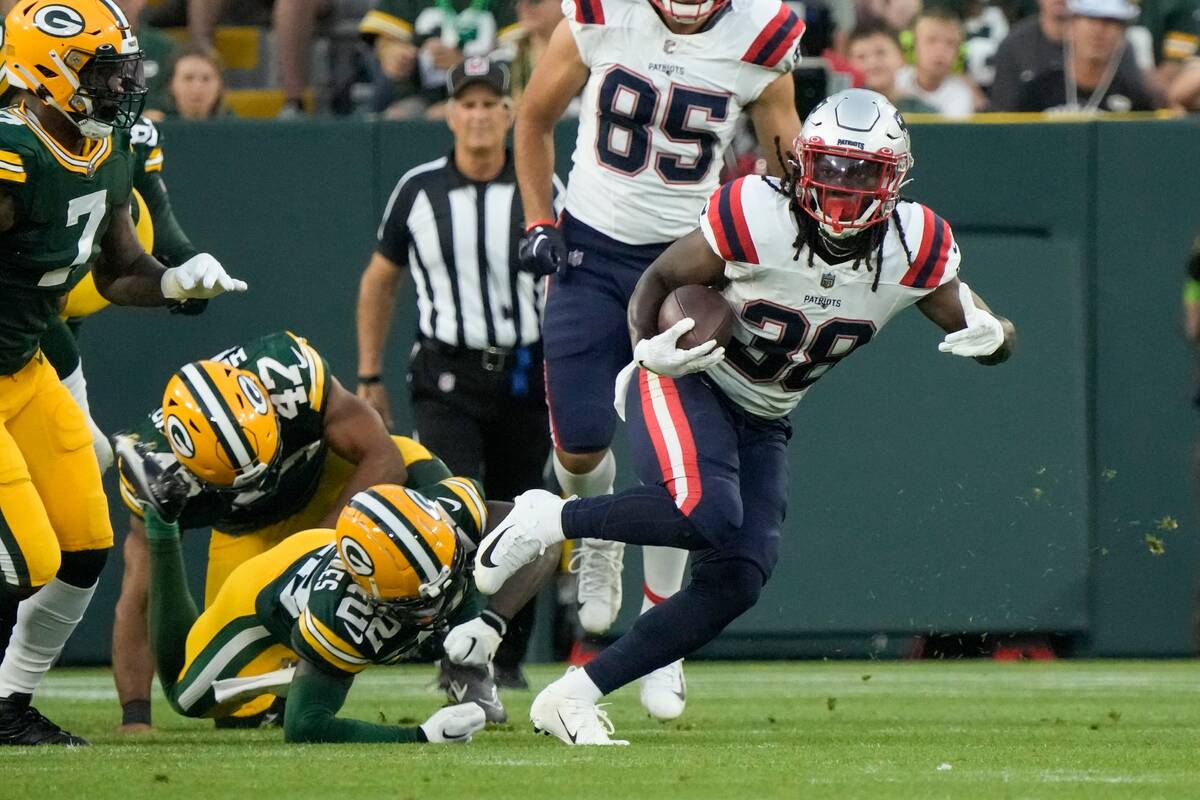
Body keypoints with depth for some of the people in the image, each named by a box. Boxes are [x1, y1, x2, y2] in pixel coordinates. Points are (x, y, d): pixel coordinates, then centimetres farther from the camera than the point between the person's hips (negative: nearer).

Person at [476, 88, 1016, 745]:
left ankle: (571, 698, -1)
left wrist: (990, 335, -26)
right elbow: (659, 278, -9)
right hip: (686, 384, -6)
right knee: (709, 516, -34)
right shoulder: (755, 218, -23)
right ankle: (547, 519, -10)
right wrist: (650, 347, -29)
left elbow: (985, 334, -1)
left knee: (736, 581, -9)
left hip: (762, 424, 6)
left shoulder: (915, 249, -12)